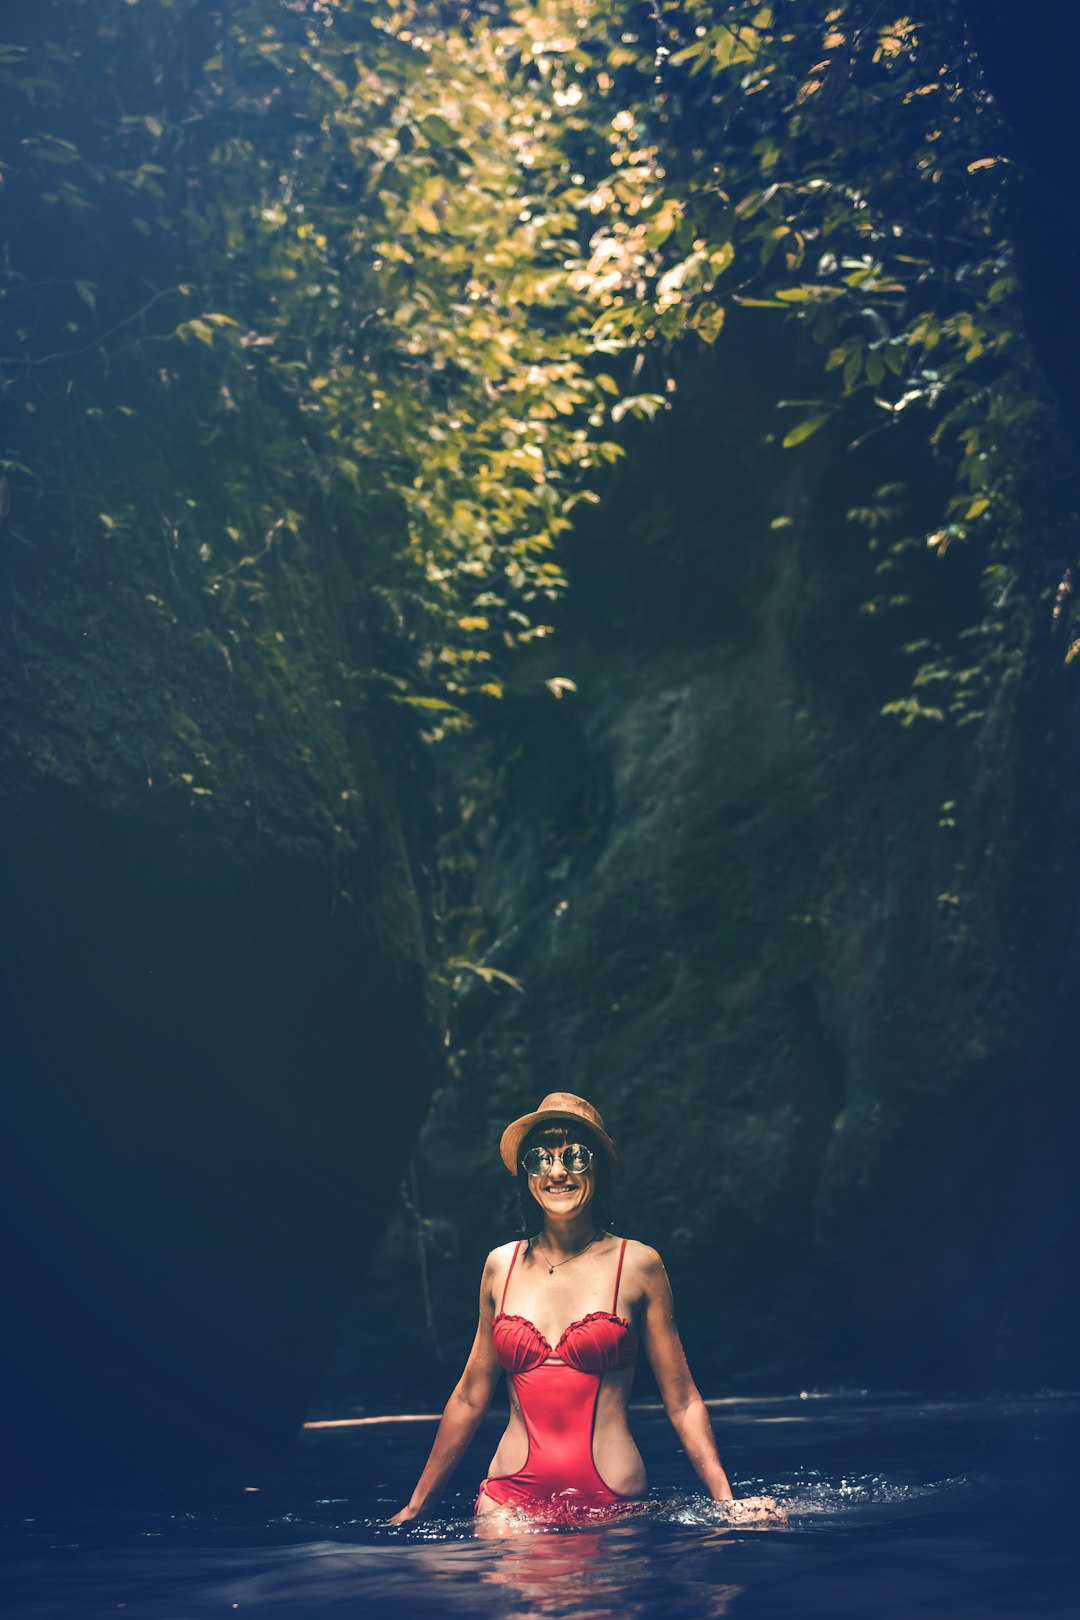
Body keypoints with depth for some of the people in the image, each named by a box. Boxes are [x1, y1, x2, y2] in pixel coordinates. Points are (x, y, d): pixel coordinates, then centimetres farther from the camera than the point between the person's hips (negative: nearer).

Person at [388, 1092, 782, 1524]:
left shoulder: (638, 1265, -1)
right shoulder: (501, 1266, 6)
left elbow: (682, 1401, 2)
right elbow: (470, 1397, 14)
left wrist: (727, 1504, -8)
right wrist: (415, 1507, 18)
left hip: (611, 1503, -2)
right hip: (510, 1499, 2)